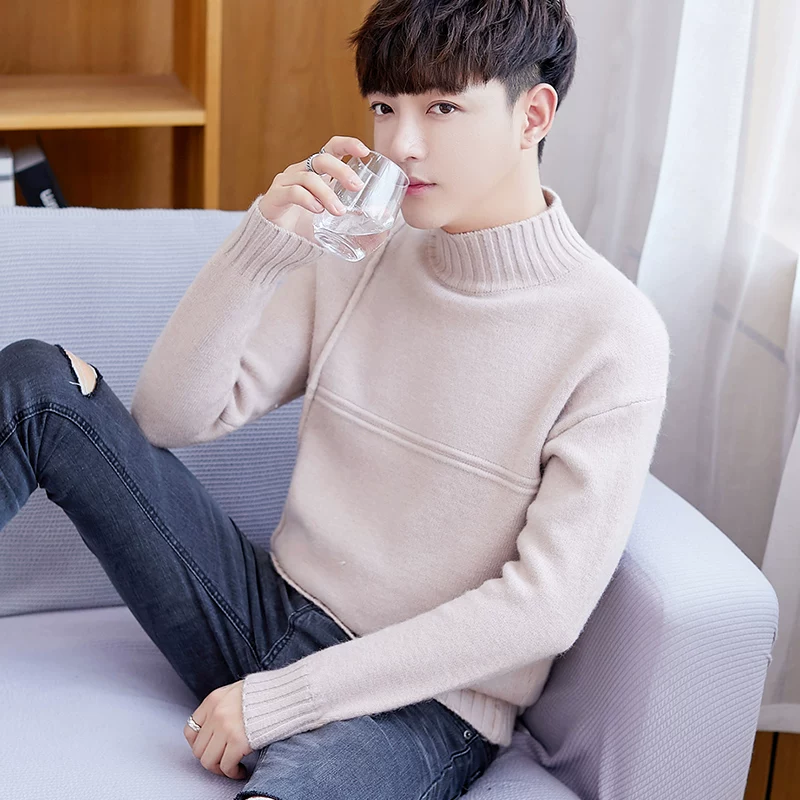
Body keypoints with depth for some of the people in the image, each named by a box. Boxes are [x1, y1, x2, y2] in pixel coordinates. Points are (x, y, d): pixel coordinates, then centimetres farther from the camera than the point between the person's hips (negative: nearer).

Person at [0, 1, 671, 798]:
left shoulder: (615, 335, -13)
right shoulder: (357, 256, 4)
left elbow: (546, 608, -17)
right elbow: (167, 417, 0)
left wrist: (279, 699, -17)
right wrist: (263, 243, -16)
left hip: (423, 703, -6)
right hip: (273, 615, 6)